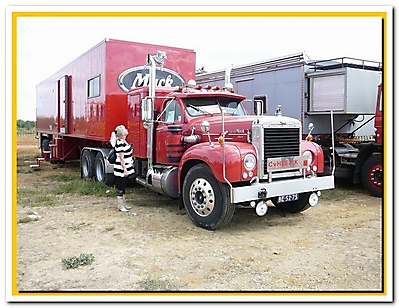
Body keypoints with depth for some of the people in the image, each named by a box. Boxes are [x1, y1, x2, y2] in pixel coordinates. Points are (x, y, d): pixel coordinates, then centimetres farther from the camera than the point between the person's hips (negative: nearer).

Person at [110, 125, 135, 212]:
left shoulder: (123, 141, 10)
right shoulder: (120, 143, -20)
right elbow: (121, 158, -21)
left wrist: (131, 164, 25)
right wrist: (125, 170, -20)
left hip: (125, 168, 10)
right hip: (121, 169, -10)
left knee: (123, 187, 17)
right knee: (120, 188, 0)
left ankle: (123, 204, 27)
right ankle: (120, 206, 9)